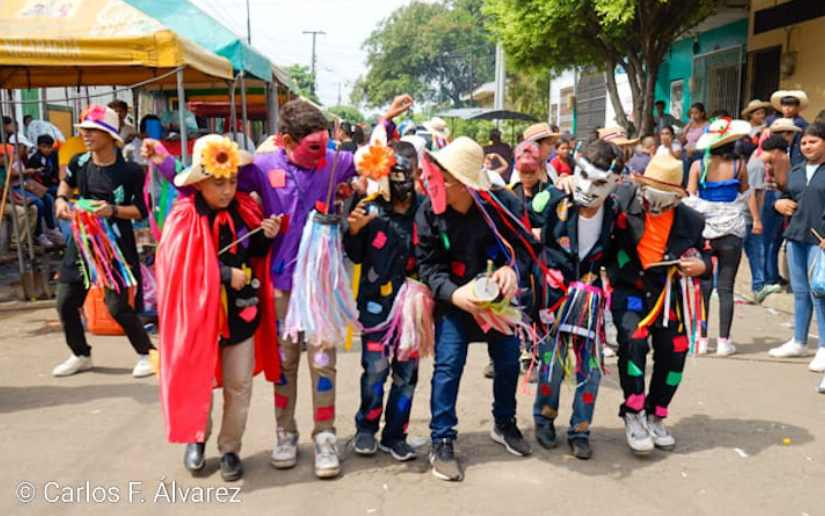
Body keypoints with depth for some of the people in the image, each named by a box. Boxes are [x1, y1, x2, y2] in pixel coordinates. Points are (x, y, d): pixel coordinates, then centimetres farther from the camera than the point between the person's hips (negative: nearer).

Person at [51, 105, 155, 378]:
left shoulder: (130, 171, -14)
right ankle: (81, 355, 30)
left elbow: (140, 211, -10)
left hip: (116, 245, -6)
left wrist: (112, 210, -24)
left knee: (117, 306, -10)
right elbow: (66, 182, 25)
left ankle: (147, 354, 12)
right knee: (65, 302, 9)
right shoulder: (79, 163, 1)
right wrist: (61, 199, 5)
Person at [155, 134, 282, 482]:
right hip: (200, 312, -3)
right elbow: (181, 268, -18)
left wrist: (266, 237, -10)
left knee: (239, 386, 10)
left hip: (242, 311, 3)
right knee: (198, 382, 13)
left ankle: (230, 448, 27)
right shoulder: (184, 219, -14)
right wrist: (225, 274, -19)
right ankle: (196, 438, 37)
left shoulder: (244, 209, -1)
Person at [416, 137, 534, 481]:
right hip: (454, 299, -2)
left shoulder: (501, 204, -18)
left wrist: (512, 268, -30)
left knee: (508, 362, 13)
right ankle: (442, 442, 7)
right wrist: (453, 294, -32)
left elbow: (523, 244, -8)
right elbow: (428, 266, -15)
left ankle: (504, 424, 38)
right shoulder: (428, 213, -17)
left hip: (500, 296, 2)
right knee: (448, 366, -8)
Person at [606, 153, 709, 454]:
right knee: (633, 341, -25)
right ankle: (633, 415, -9)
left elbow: (708, 254, 12)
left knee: (674, 352, 1)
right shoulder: (622, 202, -12)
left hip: (665, 291, 4)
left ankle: (655, 417, 23)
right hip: (627, 288, -4)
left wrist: (701, 266, -10)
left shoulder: (690, 220, -2)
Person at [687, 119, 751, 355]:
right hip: (731, 231, 0)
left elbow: (690, 200, -5)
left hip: (703, 229, 0)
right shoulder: (739, 164, -4)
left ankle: (701, 340, 8)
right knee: (726, 288, 5)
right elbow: (744, 193, 9)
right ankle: (723, 341, 5)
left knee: (703, 286, 7)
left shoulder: (698, 165, -4)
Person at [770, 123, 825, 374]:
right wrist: (780, 203, 2)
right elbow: (784, 196, 26)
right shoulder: (796, 171, 15)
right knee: (800, 291, 14)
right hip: (796, 236, 6)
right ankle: (798, 342, 25)